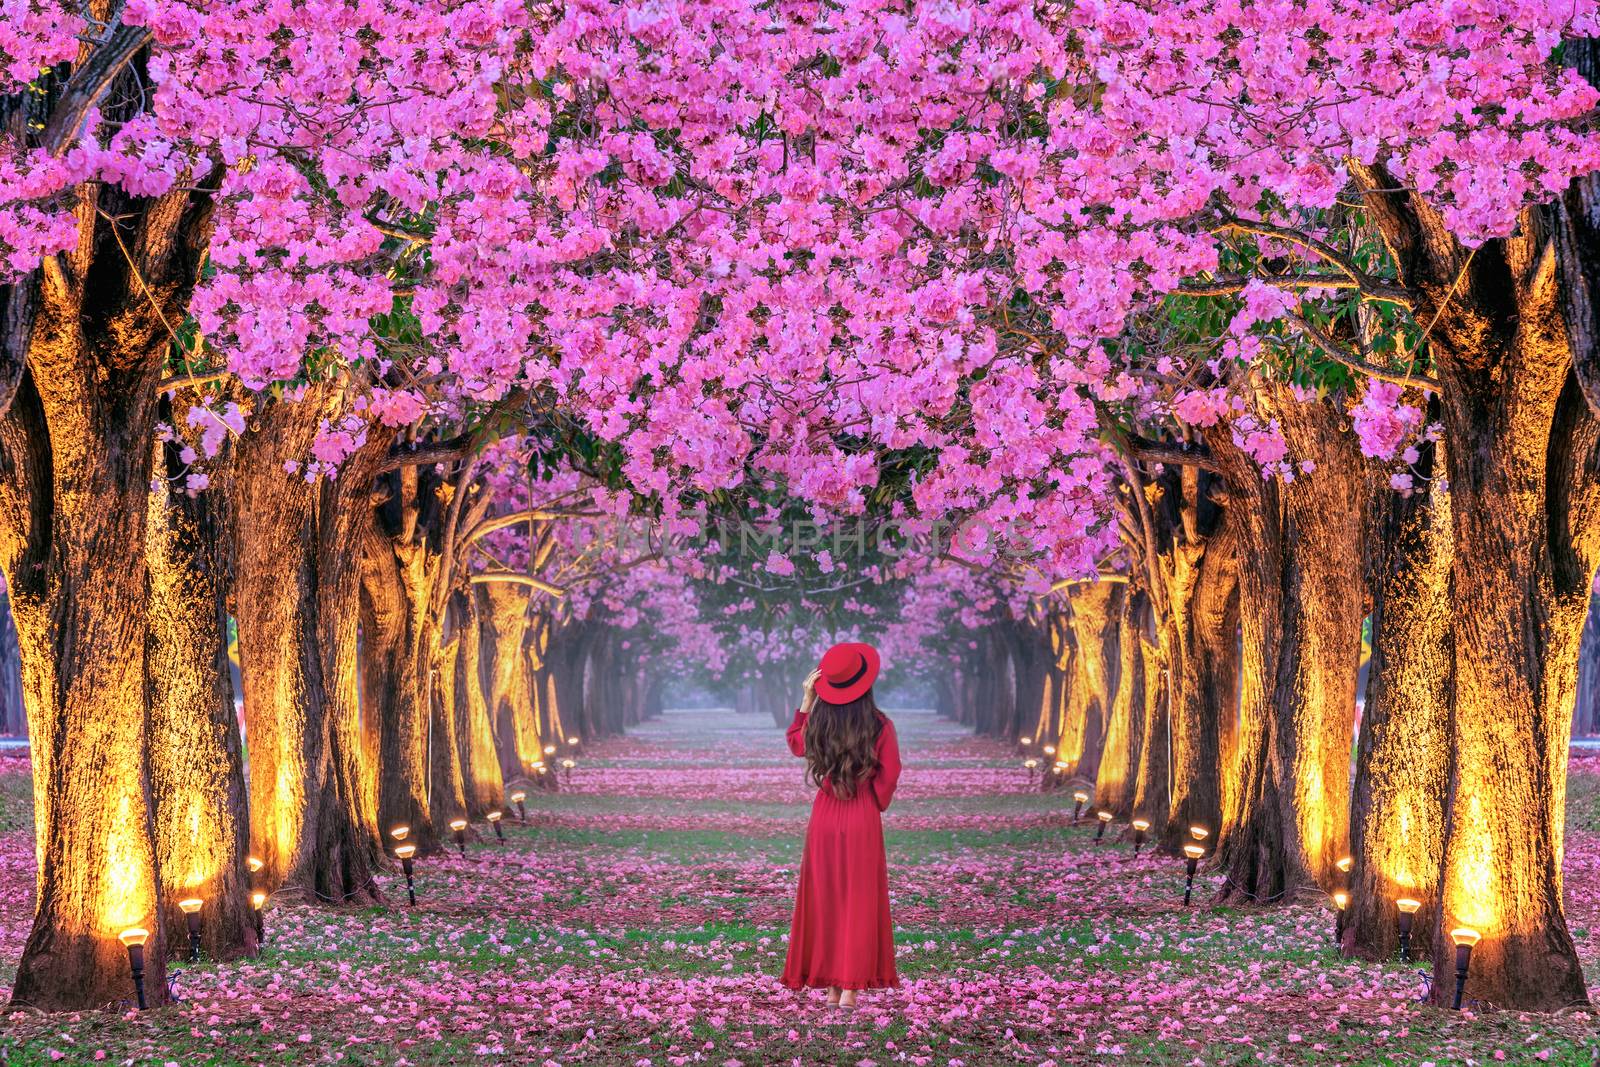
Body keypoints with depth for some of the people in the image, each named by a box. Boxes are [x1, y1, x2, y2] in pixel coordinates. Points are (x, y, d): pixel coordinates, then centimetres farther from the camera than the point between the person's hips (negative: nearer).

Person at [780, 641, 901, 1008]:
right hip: (863, 820, -2)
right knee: (859, 902, 4)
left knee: (824, 900, 10)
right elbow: (888, 776, -5)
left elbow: (795, 744, 17)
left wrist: (806, 699, 11)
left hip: (825, 817, 2)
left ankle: (830, 983, 11)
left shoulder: (817, 723, -5)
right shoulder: (880, 726, -11)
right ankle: (851, 985, -2)